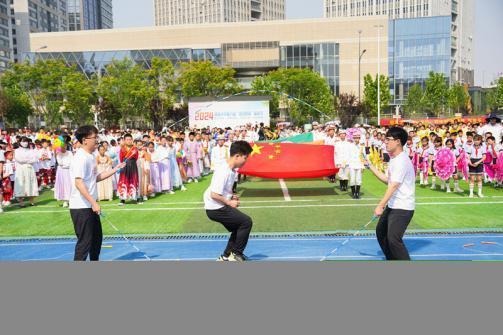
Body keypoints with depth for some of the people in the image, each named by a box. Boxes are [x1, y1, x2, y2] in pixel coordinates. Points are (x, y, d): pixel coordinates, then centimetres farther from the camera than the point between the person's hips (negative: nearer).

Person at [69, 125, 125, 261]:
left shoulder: (90, 156, 12)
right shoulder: (81, 158, -18)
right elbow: (78, 183, -24)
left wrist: (116, 169, 13)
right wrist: (93, 202, -26)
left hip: (91, 206, 10)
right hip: (81, 208, -10)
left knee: (97, 237, 20)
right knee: (85, 243, -2)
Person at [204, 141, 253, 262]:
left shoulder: (232, 169, 5)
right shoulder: (223, 171, -24)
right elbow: (214, 195, -25)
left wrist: (231, 196, 4)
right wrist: (229, 203, -15)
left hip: (221, 206, 10)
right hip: (215, 209, -10)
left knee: (239, 228, 18)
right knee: (246, 222, -10)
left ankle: (226, 256, 27)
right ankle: (236, 254, 3)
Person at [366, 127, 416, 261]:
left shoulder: (401, 161, -20)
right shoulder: (394, 159, 12)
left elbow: (393, 186, -27)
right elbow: (387, 180, 19)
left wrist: (380, 206, -30)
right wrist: (371, 166, 16)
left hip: (403, 207, -11)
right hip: (392, 205, 11)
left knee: (393, 239, -16)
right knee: (381, 232, 18)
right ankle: (393, 260, 33)